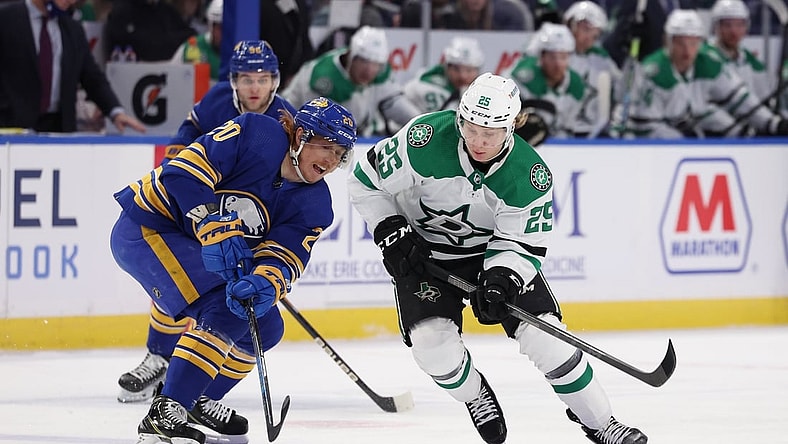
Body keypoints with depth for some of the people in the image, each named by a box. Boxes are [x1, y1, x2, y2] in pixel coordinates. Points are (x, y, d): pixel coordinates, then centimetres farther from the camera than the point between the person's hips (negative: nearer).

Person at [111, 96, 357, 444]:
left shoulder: (314, 205, -2)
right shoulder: (254, 135, -21)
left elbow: (283, 258, -13)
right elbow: (183, 173, -27)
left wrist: (265, 284, -36)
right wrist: (217, 231, -36)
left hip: (201, 247, 9)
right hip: (147, 228, -9)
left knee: (265, 327, 6)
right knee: (226, 311, -25)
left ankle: (199, 402, 25)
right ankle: (163, 415, -25)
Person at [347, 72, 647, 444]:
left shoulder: (530, 176, -25)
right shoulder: (425, 140, -29)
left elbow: (522, 244, -16)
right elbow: (366, 180, -14)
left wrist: (501, 278, -35)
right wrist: (390, 232, -19)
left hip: (497, 250, 0)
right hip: (424, 252, 0)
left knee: (544, 334, -11)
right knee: (432, 340, -19)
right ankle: (474, 396, 14)